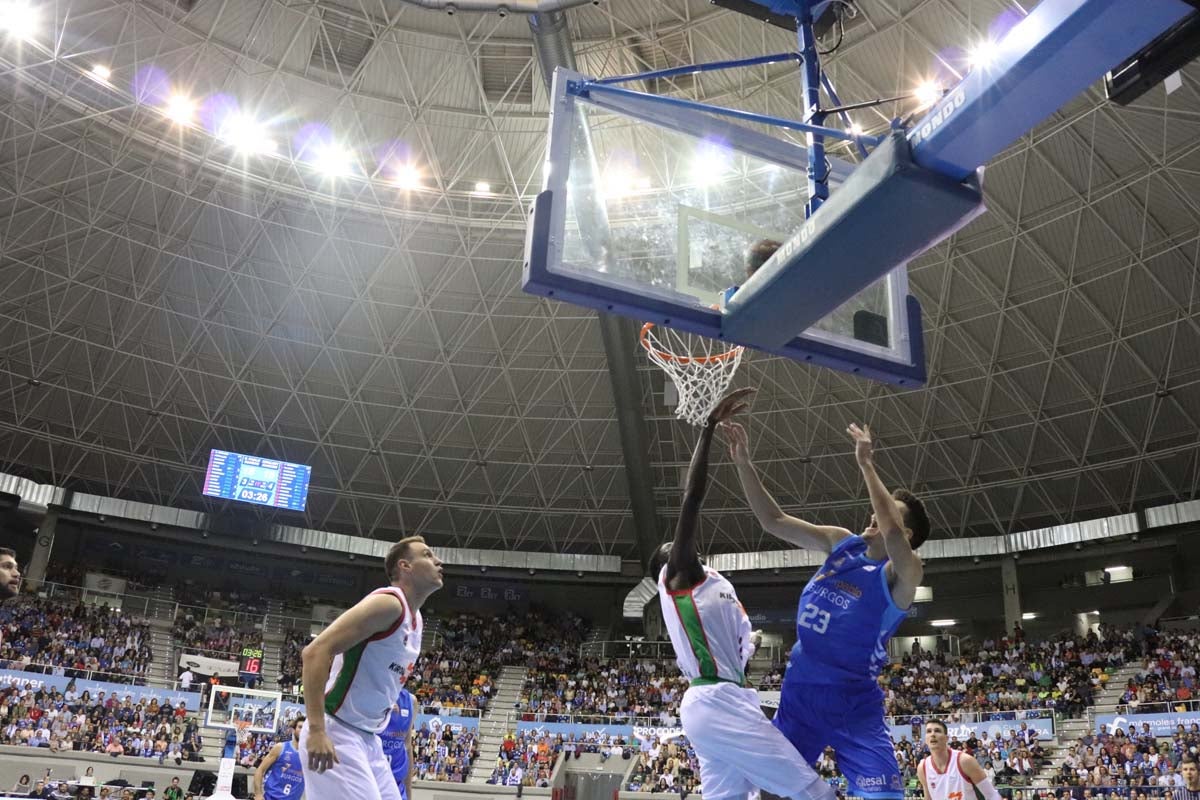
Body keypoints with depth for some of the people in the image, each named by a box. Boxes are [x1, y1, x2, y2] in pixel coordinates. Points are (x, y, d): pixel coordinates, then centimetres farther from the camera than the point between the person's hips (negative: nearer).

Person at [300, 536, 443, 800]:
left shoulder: (416, 621, 14)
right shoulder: (389, 603, -16)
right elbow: (315, 652, -23)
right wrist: (316, 730, -27)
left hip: (369, 739, 10)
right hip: (337, 735, -10)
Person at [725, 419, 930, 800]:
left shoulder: (903, 574, -14)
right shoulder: (842, 542, 4)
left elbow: (891, 537, -38)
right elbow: (773, 520, 4)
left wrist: (866, 465, -32)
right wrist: (743, 463, -6)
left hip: (854, 700, -5)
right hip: (799, 689, 5)